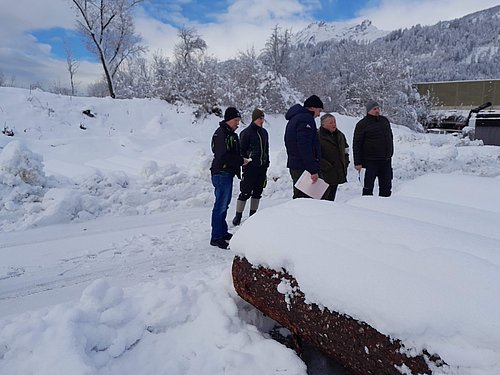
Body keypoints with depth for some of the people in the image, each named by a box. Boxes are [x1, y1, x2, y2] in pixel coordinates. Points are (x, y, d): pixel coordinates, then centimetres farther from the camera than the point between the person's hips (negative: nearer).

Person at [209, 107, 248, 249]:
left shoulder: (231, 134, 17)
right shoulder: (221, 133, -14)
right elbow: (223, 156, -23)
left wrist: (241, 159, 4)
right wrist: (241, 161, -15)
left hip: (228, 173, 10)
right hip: (221, 173, -10)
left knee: (225, 203, 16)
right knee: (221, 204, -8)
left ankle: (222, 232, 28)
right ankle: (216, 237, -2)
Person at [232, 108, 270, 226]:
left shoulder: (264, 132, 14)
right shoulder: (246, 132, -6)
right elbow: (242, 150, -6)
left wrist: (266, 163, 16)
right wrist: (244, 163, -10)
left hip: (262, 167, 7)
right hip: (250, 167, -7)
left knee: (258, 192, 11)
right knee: (245, 192, -5)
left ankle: (253, 215, 22)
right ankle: (238, 216, 4)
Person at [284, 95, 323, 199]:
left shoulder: (294, 118, 21)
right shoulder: (306, 118, -11)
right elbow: (305, 146, -21)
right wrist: (313, 170, -22)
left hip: (294, 164, 10)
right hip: (303, 167, -10)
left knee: (298, 197, 15)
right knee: (306, 198, -10)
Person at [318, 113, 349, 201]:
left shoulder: (340, 135, 15)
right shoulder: (318, 136, -10)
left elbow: (346, 151, 25)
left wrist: (345, 163, 12)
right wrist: (326, 166, -19)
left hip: (338, 173, 7)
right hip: (325, 174, -7)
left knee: (331, 197, 14)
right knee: (323, 198, -10)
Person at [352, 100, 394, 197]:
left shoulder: (385, 121, 12)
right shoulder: (362, 124, -6)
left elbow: (390, 139, 23)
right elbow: (356, 144, -9)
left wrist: (390, 155, 19)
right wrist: (357, 162, -14)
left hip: (386, 161, 6)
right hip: (370, 162, -6)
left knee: (386, 187, 11)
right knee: (368, 187, 0)